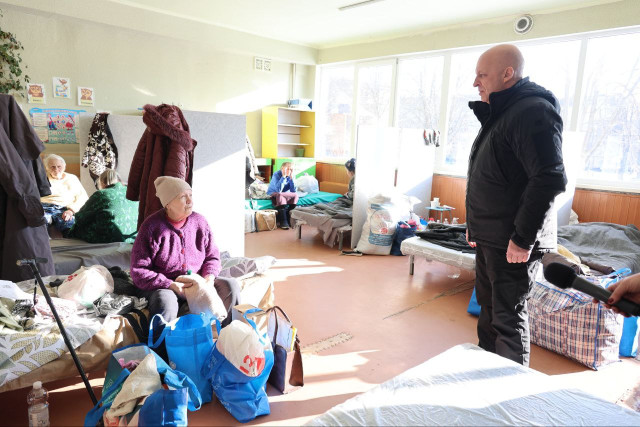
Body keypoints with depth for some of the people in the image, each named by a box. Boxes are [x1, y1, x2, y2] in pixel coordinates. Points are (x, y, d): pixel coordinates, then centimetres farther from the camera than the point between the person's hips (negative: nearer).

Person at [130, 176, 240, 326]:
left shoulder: (199, 221, 2)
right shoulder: (151, 227, -11)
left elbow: (212, 256, 10)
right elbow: (139, 271, -12)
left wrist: (209, 278, -11)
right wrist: (172, 285, -22)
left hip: (196, 282, 5)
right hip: (162, 286, -4)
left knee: (230, 286, -15)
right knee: (166, 302, -38)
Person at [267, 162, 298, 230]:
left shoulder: (289, 176, -6)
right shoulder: (277, 174, -21)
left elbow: (293, 191, -14)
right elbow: (278, 190, -33)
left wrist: (291, 178, -21)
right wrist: (283, 176, -33)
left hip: (283, 194, 5)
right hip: (272, 194, -5)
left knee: (295, 195, -20)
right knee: (280, 196, -36)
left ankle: (289, 218, -16)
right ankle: (283, 222, -34)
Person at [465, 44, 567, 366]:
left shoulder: (533, 111, -15)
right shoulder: (498, 113, 16)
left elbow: (550, 179, -23)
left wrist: (522, 238, -22)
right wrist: (475, 225, 20)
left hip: (513, 243, -9)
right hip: (488, 238, 10)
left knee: (508, 317, 0)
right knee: (488, 307, 18)